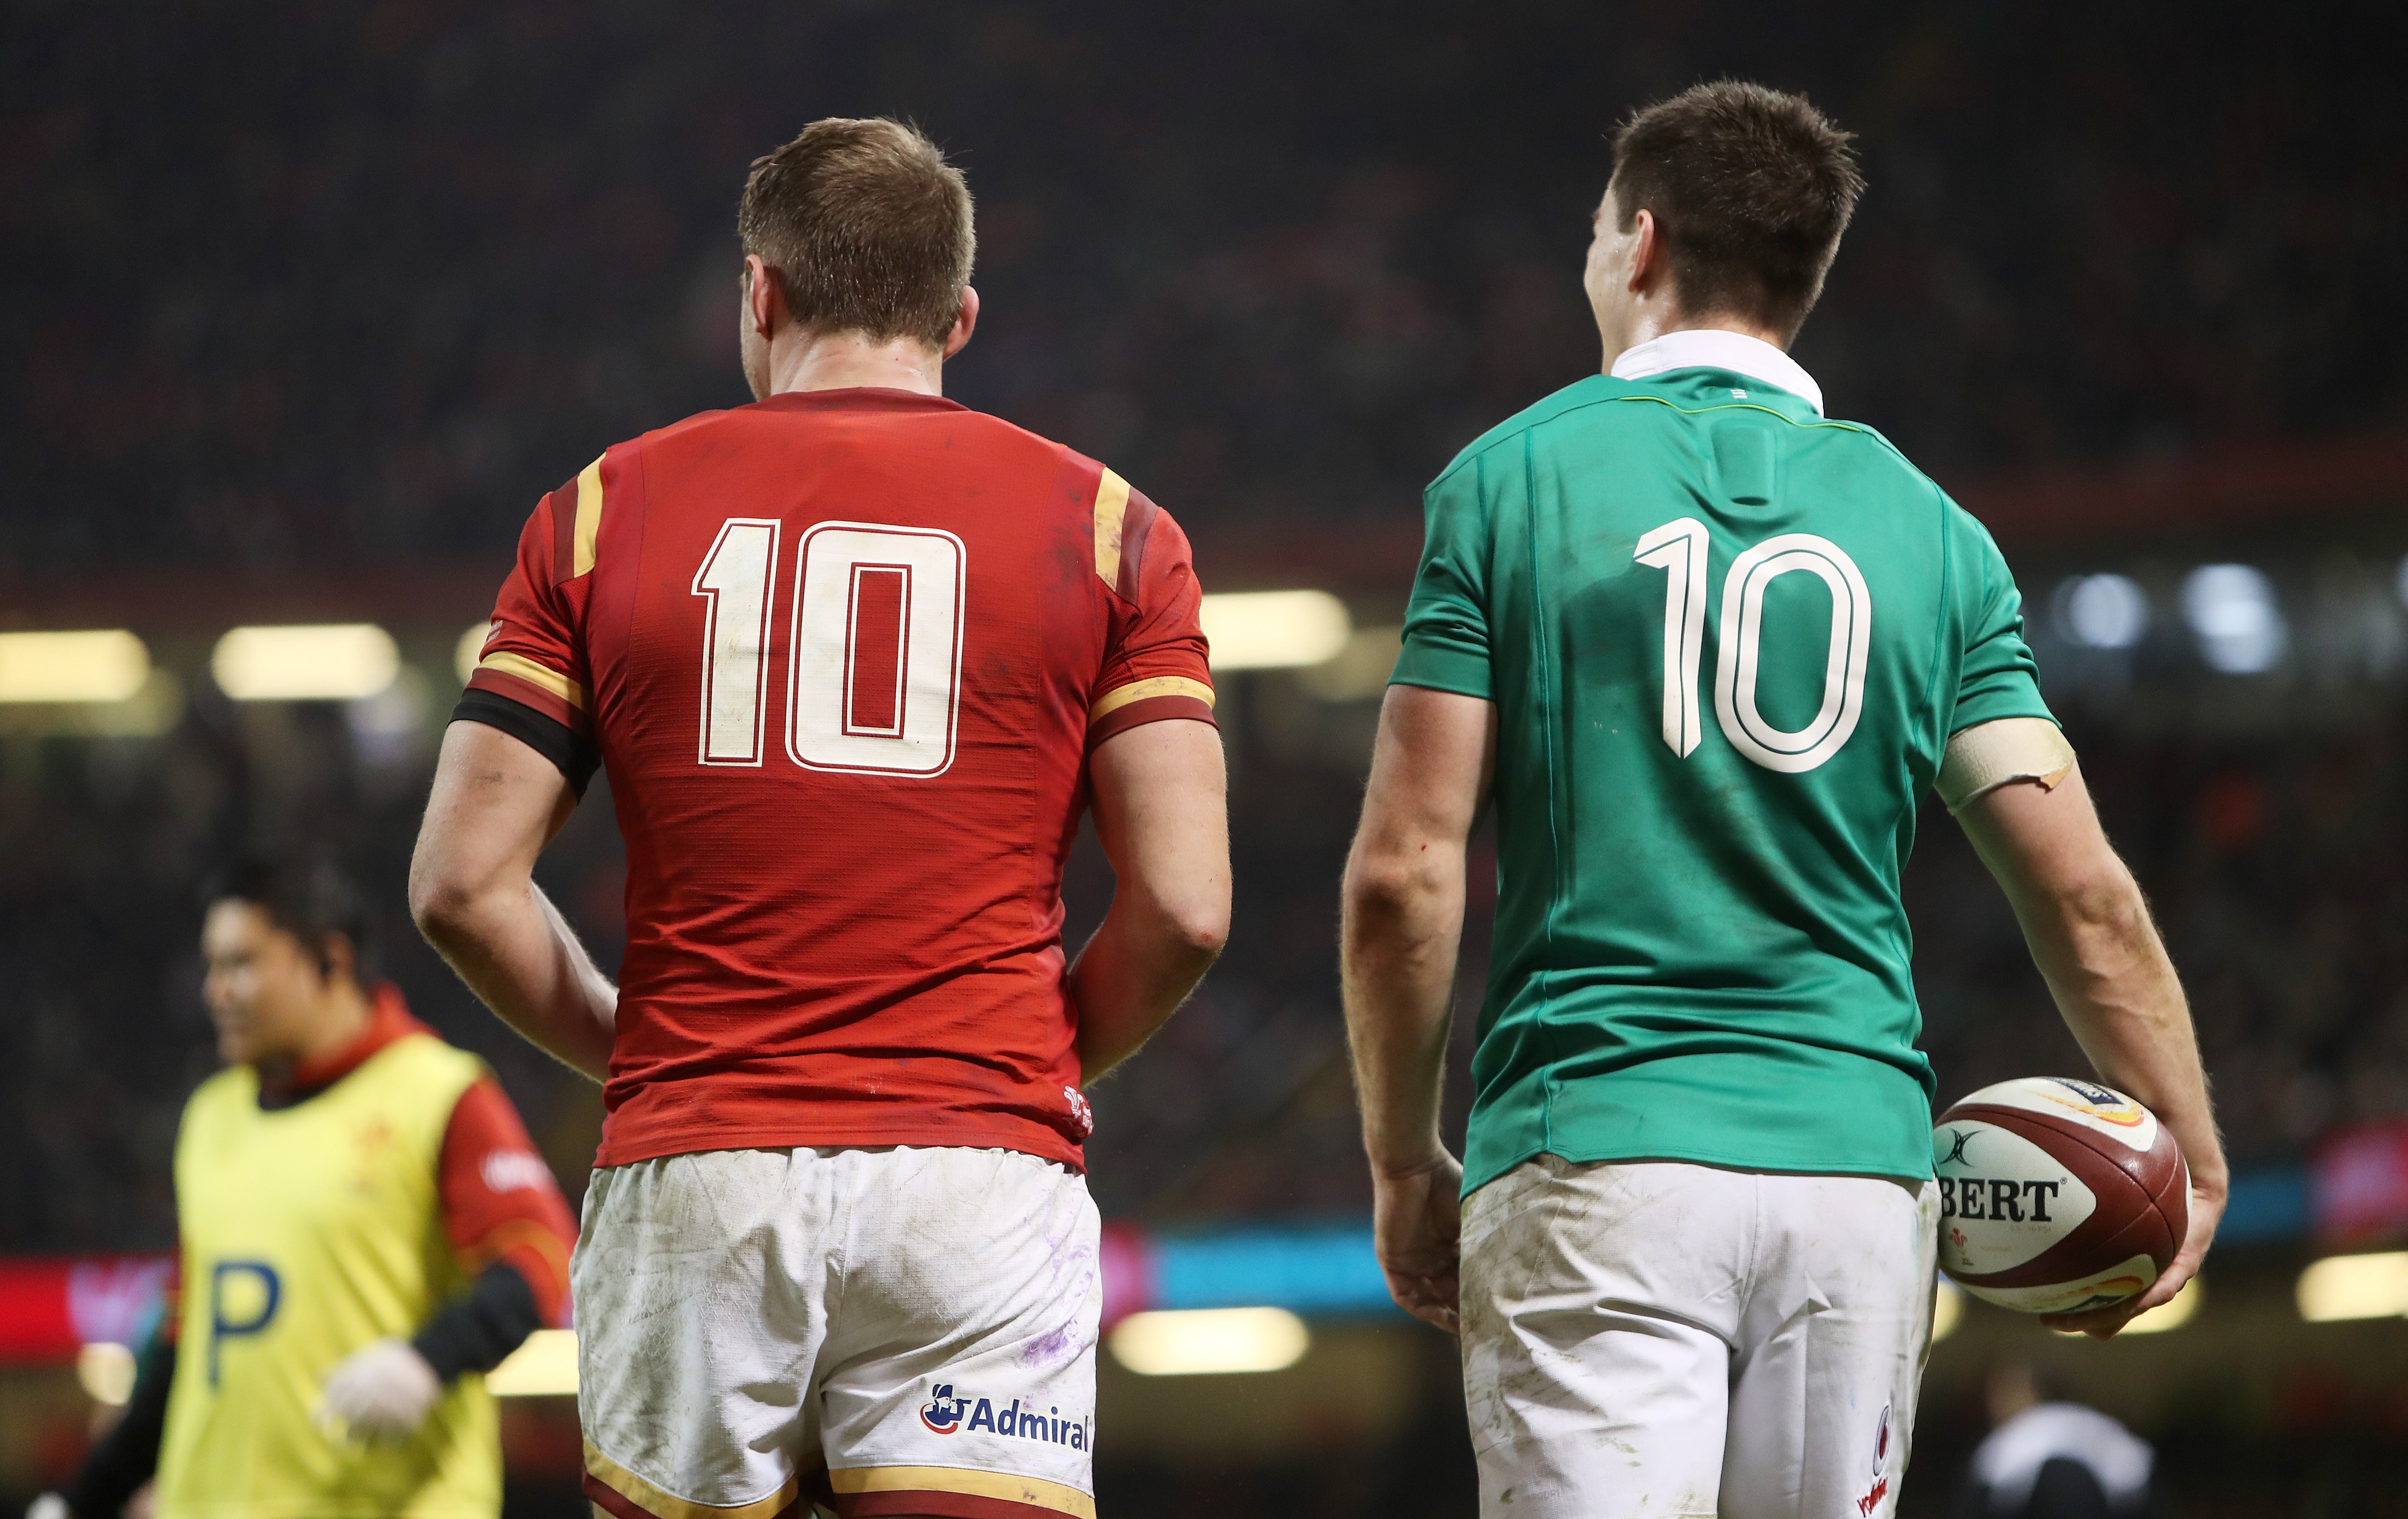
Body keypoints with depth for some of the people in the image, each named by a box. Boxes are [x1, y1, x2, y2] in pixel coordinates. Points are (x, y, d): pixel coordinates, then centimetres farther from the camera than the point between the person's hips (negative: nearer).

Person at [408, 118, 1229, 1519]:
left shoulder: (605, 512, 7)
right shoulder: (1104, 526, 6)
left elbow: (465, 884, 3)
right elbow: (1184, 907, -2)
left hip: (692, 1183, 1)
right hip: (981, 1174, -1)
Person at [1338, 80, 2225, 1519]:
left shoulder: (1515, 478, 2)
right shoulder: (1927, 528, 10)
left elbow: (1404, 875, -2)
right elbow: (2082, 889, 2)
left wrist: (1404, 1163, 8)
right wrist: (2193, 1160, 11)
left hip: (1592, 1158, -3)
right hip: (1857, 1158, 3)